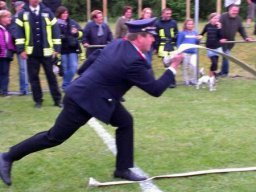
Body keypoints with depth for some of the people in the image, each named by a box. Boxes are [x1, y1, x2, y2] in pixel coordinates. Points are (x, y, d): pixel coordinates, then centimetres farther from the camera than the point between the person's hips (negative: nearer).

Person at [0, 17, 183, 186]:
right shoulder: (134, 61, -25)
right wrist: (173, 68, -9)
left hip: (84, 92, 10)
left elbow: (93, 59, 14)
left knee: (126, 122, 8)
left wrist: (83, 80, 27)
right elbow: (155, 89, -18)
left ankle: (123, 169, 16)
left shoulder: (117, 44, 1)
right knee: (54, 137, 2)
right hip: (82, 100, -10)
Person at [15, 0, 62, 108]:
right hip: (31, 52, 0)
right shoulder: (23, 14, 3)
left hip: (46, 51, 0)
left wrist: (56, 48, -1)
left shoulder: (47, 12, 5)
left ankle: (57, 99, 10)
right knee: (33, 77, 5)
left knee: (51, 76, 5)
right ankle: (38, 100, 14)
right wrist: (21, 49, -7)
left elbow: (55, 30, 4)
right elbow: (19, 32, 1)